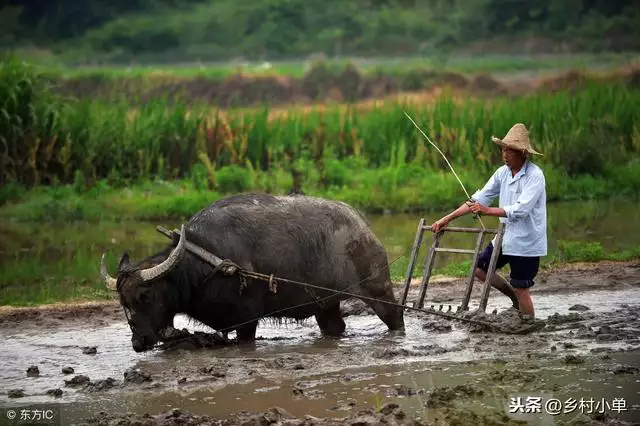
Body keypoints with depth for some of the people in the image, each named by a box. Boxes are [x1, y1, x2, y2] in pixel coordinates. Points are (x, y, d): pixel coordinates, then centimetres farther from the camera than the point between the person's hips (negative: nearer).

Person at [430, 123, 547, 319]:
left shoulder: (534, 175, -19)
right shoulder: (503, 172, 3)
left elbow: (521, 210, -28)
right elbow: (479, 199, 5)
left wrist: (487, 211, -34)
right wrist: (447, 219, 1)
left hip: (526, 242, -8)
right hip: (505, 237, 8)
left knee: (521, 289, -3)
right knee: (479, 269, 10)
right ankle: (515, 298, 26)